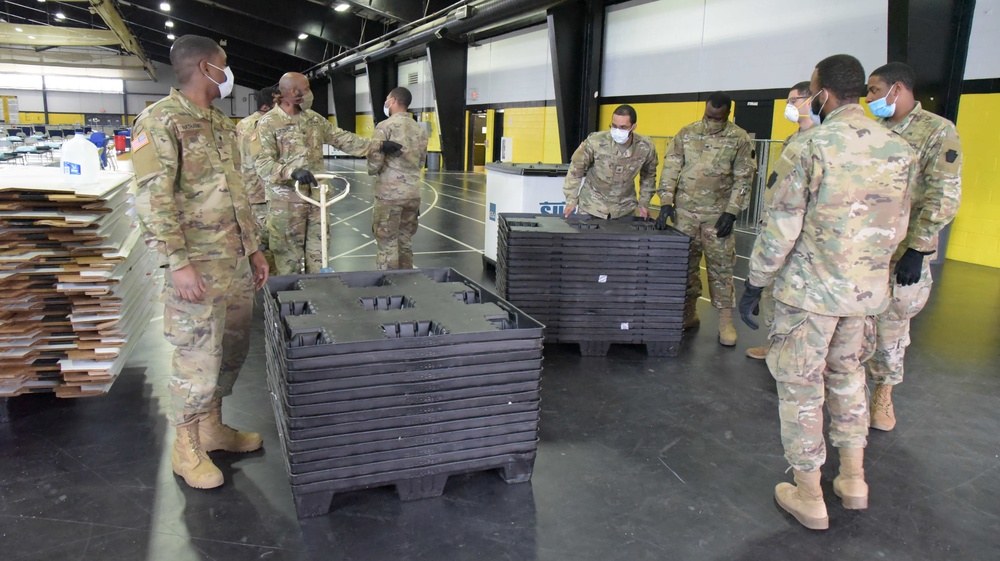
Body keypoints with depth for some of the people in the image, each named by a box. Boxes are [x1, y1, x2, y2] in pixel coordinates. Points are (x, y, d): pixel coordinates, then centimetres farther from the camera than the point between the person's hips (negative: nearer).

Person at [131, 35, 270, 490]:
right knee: (199, 362, -1)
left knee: (233, 351, 15)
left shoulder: (223, 125, 16)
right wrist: (178, 262, -22)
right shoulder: (160, 120, -10)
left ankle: (213, 427, 33)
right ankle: (186, 448, 18)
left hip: (236, 264, 8)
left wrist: (253, 247, 18)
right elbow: (152, 199, -17)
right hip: (198, 269, -8)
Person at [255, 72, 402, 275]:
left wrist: (378, 144, 10)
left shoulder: (314, 118, 10)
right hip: (286, 202, -6)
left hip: (317, 197, 6)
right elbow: (263, 163, -18)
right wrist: (293, 171, -36)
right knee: (289, 258, 2)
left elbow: (342, 139, 15)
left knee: (318, 254, 11)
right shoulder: (269, 123, -9)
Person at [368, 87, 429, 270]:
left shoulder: (385, 126, -9)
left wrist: (372, 171, 8)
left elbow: (375, 160, -12)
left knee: (387, 245, 1)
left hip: (389, 193, -6)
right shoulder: (420, 130, 10)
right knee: (404, 242, 15)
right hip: (413, 193, 6)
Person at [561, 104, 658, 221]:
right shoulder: (595, 141, -21)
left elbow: (648, 176, 7)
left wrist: (644, 203, 5)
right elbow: (576, 169, -7)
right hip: (590, 208, -2)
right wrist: (571, 200, -9)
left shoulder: (646, 148, -13)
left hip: (625, 211, 2)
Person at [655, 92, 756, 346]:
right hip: (685, 210, 2)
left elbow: (743, 179, -2)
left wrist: (731, 213, -8)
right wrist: (666, 202, -5)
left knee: (721, 266, 1)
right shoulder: (687, 133, 3)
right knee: (685, 263, 8)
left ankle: (726, 321, 8)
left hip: (717, 213, -2)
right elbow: (670, 169, 3)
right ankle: (688, 315, 20)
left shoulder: (740, 139, -2)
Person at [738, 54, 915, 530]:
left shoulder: (808, 148, -15)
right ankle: (853, 480, 32)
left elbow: (781, 230, -16)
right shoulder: (900, 150, 3)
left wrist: (754, 285, -6)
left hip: (808, 291, -6)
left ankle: (809, 497, 17)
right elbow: (897, 228, 11)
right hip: (867, 292, 6)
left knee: (800, 386, 6)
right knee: (847, 376, 23)